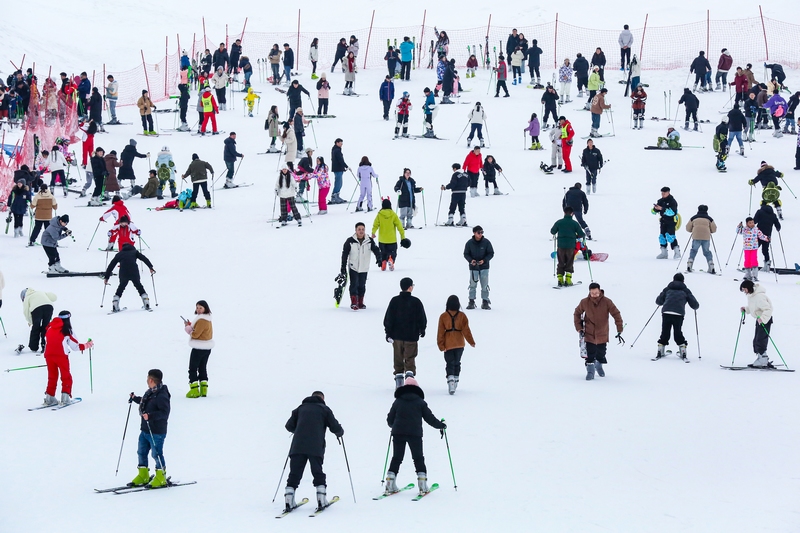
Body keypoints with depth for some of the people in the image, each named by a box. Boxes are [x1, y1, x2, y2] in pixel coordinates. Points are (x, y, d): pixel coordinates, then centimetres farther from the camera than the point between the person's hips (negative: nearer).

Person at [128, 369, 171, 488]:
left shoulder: (161, 395, -20)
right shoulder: (150, 392, 8)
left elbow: (164, 413, -25)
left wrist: (150, 416, -32)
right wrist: (135, 398, 32)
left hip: (156, 432, -10)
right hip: (145, 429, 10)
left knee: (156, 454, -2)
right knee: (141, 452, 14)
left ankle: (161, 478, 10)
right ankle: (143, 476, 25)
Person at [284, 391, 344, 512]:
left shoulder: (301, 408, 19)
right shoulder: (324, 409, 11)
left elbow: (289, 426, 17)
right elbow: (335, 427, 6)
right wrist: (340, 433, 29)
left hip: (298, 446, 2)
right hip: (316, 448, -2)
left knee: (294, 474, 4)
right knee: (318, 474, 7)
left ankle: (289, 501, -4)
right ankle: (321, 501, 0)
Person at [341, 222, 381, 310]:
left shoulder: (369, 241, -3)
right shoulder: (350, 241, -8)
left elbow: (376, 250, -7)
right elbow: (345, 254, -3)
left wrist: (379, 258, -28)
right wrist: (343, 267, -3)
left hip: (364, 268, 3)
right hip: (353, 267, -3)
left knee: (362, 286, 10)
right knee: (354, 285, -11)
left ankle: (360, 302, 22)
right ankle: (354, 302, -9)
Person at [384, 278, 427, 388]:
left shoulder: (394, 301, -2)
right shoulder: (416, 302, -7)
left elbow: (388, 319, 0)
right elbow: (422, 318, 1)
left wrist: (388, 333, 8)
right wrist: (422, 329, 19)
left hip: (397, 336, 2)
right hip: (411, 336, -2)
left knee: (398, 359, 10)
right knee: (410, 358, 5)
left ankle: (399, 382, 8)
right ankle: (409, 375, -13)